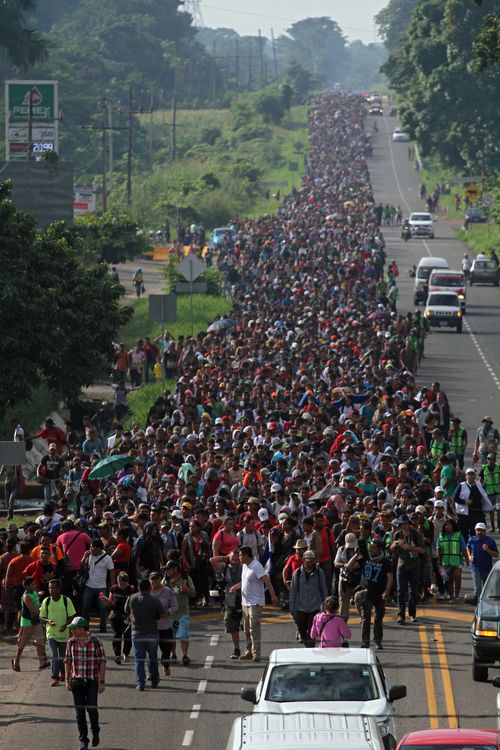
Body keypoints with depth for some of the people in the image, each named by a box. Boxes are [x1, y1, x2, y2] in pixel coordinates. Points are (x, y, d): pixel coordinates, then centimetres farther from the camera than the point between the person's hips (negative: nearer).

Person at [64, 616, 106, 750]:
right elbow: (67, 661, 10)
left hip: (92, 681, -3)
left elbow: (102, 662, -3)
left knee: (91, 708, -9)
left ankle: (95, 732, 19)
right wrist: (67, 680, 5)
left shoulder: (95, 642, -6)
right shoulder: (71, 642, 2)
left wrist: (102, 682, -7)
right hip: (77, 681, 3)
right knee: (79, 711, 0)